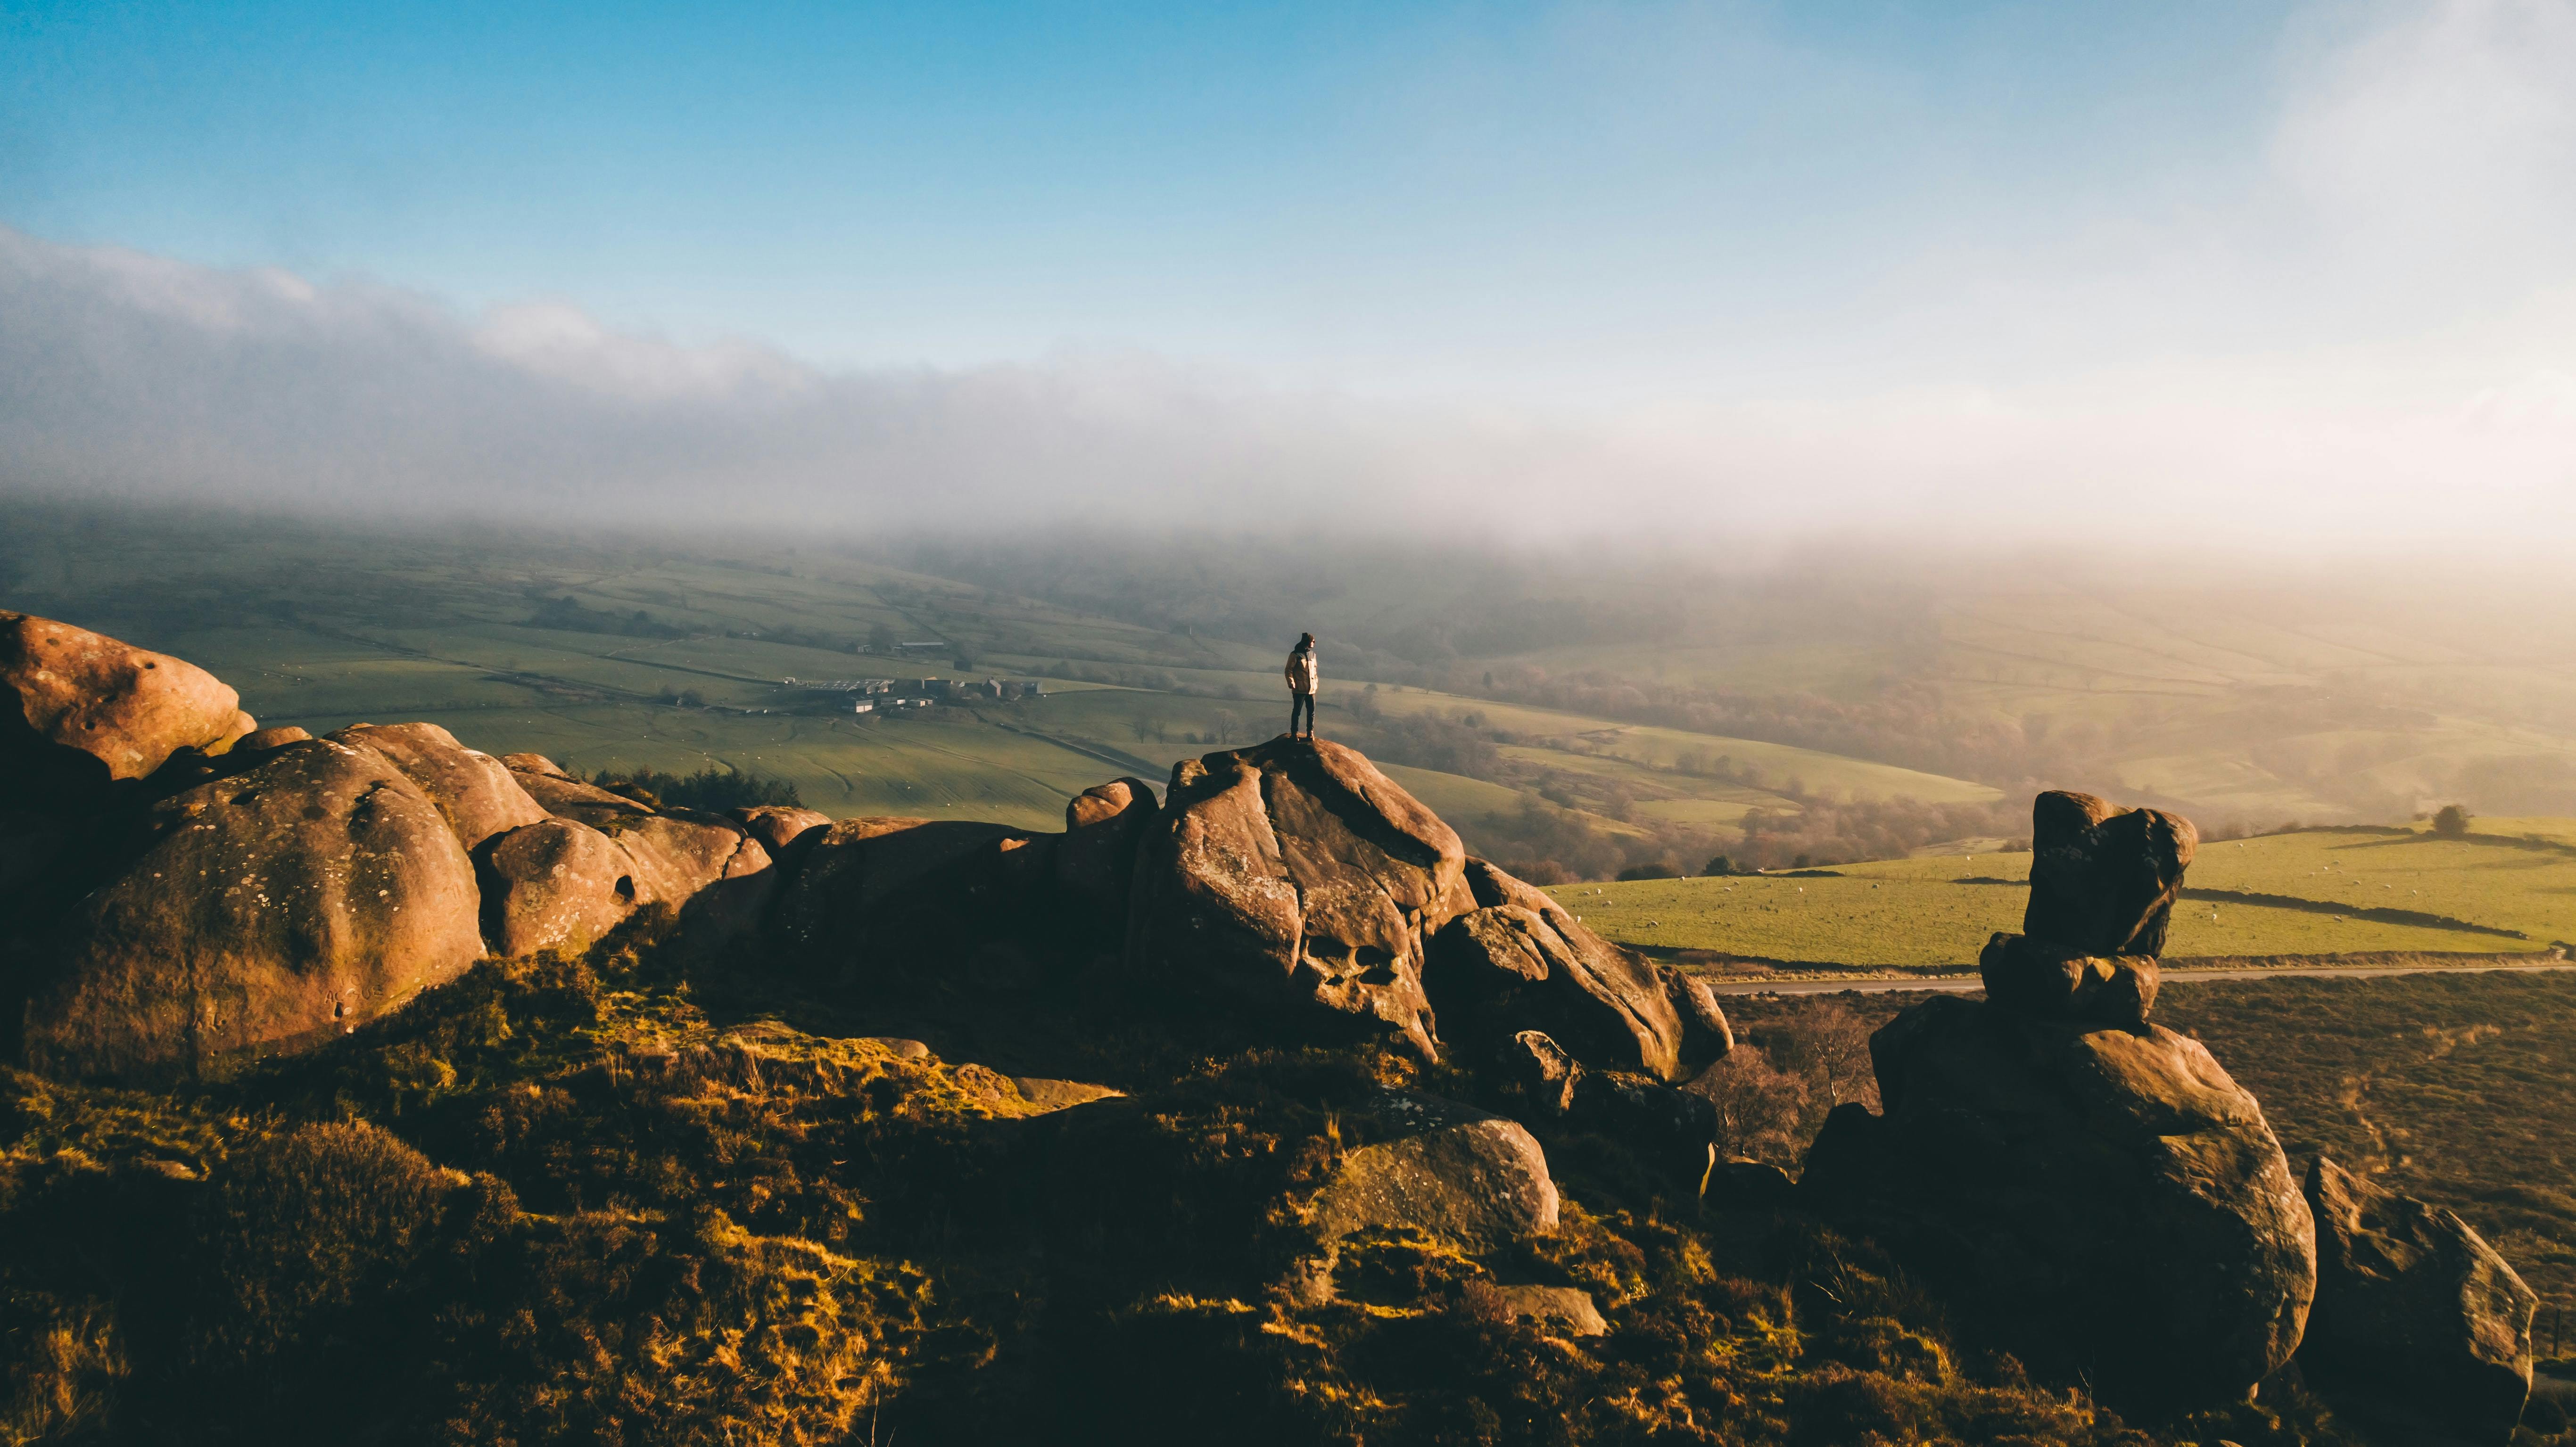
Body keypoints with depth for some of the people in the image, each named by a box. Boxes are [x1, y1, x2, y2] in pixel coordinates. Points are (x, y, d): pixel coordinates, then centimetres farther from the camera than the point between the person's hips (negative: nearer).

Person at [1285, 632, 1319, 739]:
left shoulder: (1313, 654, 12)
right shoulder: (1296, 655, -9)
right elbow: (1289, 670, -8)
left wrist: (1316, 682, 16)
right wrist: (1291, 682, -20)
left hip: (1311, 689, 6)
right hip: (1299, 689, -6)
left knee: (1311, 711, 7)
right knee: (1297, 711, 2)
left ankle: (1310, 732, 16)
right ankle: (1294, 733, 9)